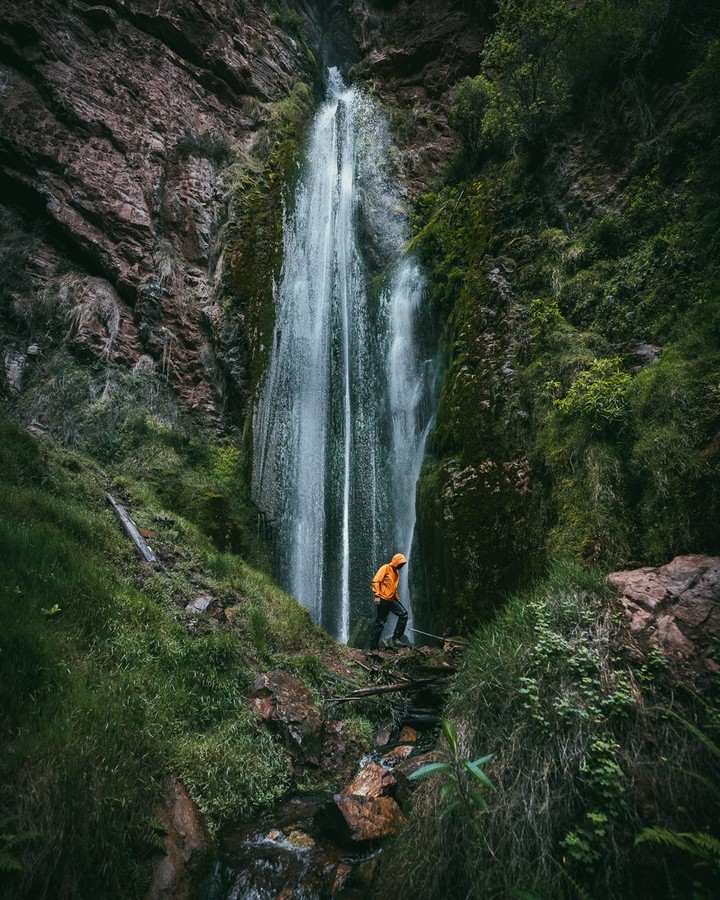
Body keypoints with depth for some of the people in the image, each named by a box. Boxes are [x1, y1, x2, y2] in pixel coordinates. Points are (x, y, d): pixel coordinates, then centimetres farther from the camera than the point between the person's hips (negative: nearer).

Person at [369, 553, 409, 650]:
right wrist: (377, 595, -22)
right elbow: (376, 581, -16)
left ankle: (397, 637, 4)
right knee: (379, 623, -3)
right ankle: (373, 647, 4)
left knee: (403, 614, -4)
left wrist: (398, 599, 19)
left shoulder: (397, 572, 17)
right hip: (382, 599, -8)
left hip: (392, 600, 8)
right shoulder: (386, 568, -8)